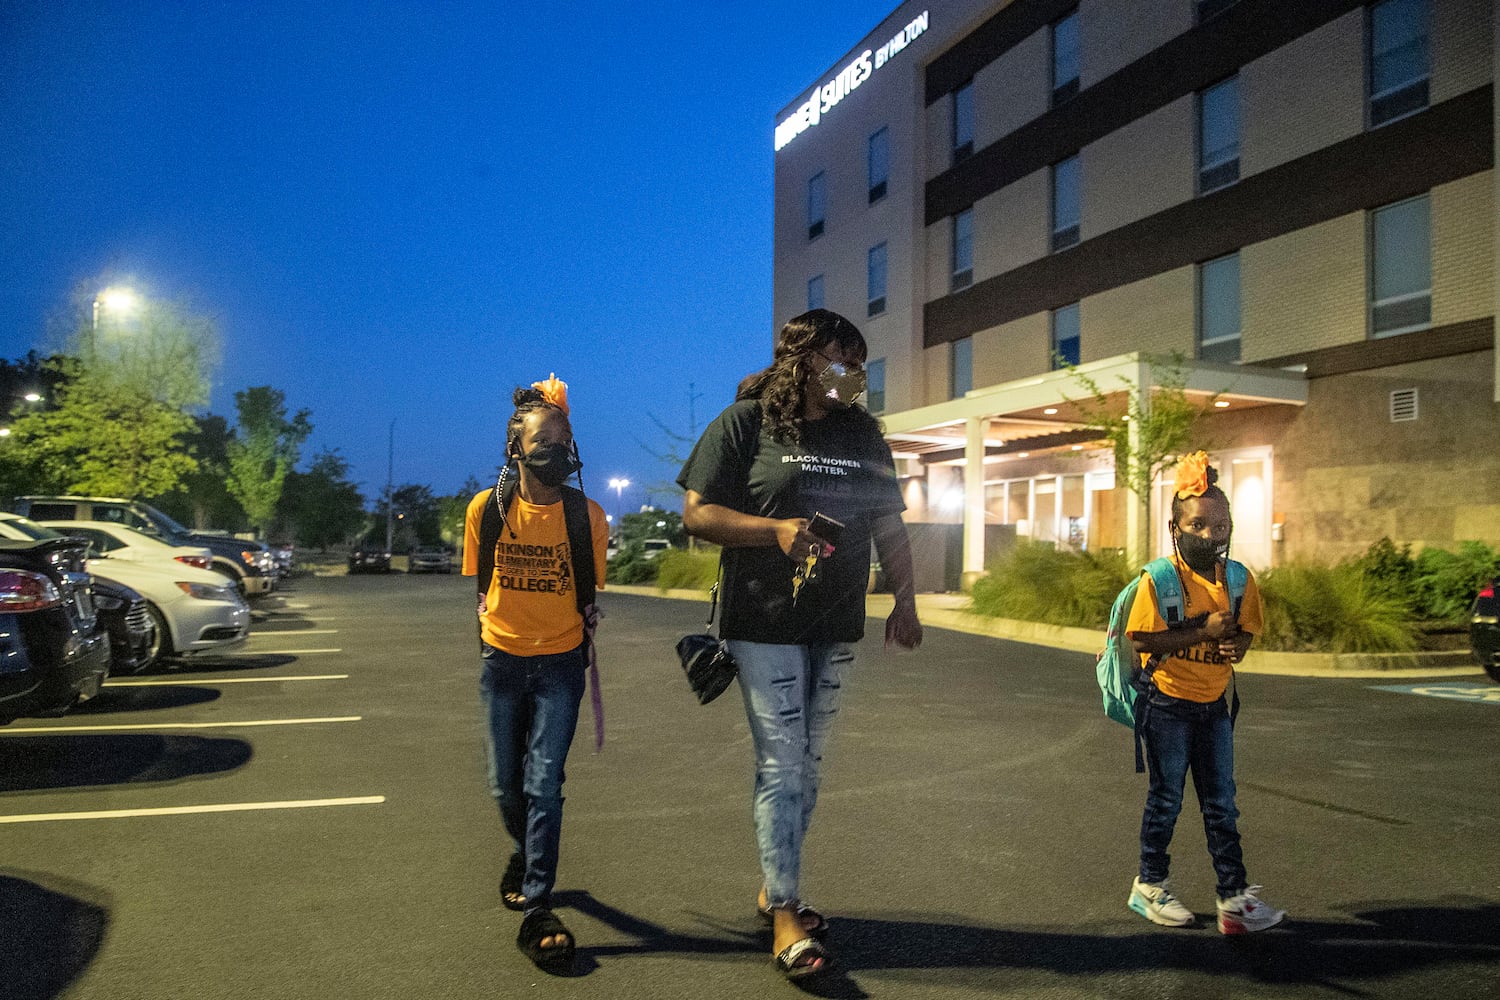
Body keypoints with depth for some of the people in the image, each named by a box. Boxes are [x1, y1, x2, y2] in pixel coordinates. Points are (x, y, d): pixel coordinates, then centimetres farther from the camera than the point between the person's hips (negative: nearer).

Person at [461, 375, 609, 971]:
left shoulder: (588, 516, -9)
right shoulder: (487, 508, -8)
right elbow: (479, 582, 6)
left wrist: (581, 639, 3)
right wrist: (488, 628, 6)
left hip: (560, 662, -2)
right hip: (502, 658, 2)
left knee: (544, 784, -5)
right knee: (505, 782, 13)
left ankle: (536, 911, 4)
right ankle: (524, 854, 44)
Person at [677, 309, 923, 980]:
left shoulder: (863, 433, 11)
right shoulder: (745, 423, -5)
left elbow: (889, 525, 15)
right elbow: (696, 511, -8)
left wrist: (904, 603, 9)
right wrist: (778, 529, -19)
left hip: (835, 628, 6)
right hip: (764, 623, -5)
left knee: (805, 765, 13)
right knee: (782, 764, -6)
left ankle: (772, 888, 29)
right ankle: (785, 916, 5)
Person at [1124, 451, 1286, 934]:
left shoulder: (1239, 579, 1)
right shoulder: (1159, 579, -16)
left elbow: (1244, 629, 12)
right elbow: (1143, 639, -19)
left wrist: (1235, 645, -12)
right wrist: (1203, 633, -24)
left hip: (1214, 706, 5)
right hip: (1169, 706, -5)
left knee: (1222, 805, 10)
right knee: (1165, 800, 7)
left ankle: (1234, 895, 17)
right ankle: (1149, 885, 23)